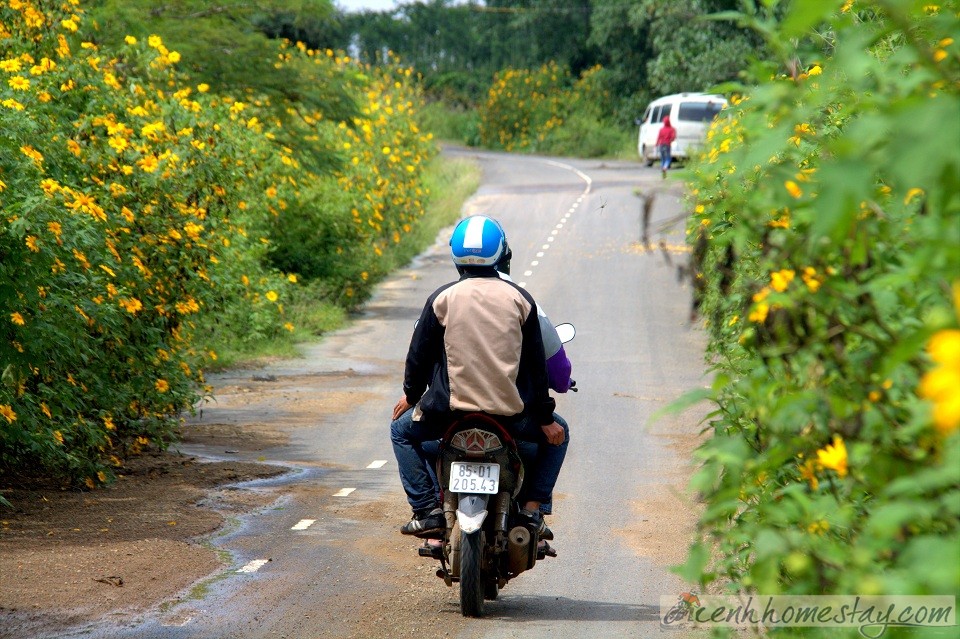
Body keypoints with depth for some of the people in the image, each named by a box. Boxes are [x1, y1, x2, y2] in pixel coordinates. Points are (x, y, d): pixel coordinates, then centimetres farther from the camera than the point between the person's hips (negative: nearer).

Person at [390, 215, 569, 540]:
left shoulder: (442, 298, 0)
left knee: (402, 430, 28)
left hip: (450, 409, 0)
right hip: (511, 413, 1)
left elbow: (419, 354, 7)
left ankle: (427, 510, 13)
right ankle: (531, 508, 13)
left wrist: (411, 394, 26)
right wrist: (546, 418, 13)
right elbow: (536, 363, 4)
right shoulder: (520, 299, 2)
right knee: (557, 433, 28)